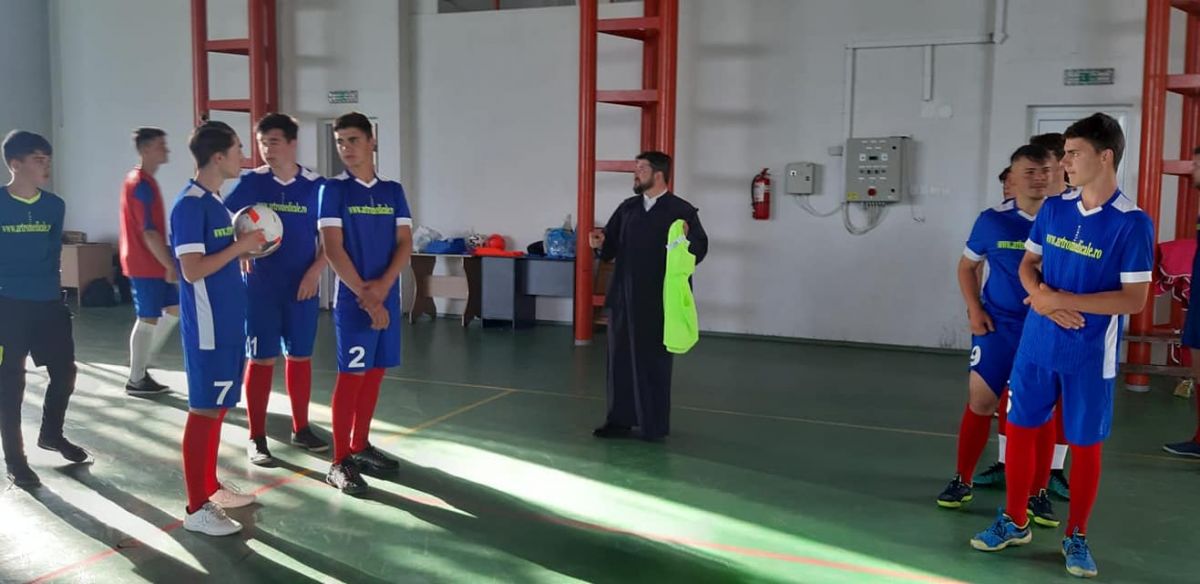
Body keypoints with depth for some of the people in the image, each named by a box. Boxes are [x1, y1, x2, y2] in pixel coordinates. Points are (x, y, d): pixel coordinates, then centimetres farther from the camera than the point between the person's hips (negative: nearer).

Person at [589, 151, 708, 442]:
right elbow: (612, 246, 12)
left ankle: (654, 426, 14)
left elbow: (700, 248, -9)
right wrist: (601, 242, -9)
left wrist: (687, 238, -29)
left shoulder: (681, 210, -5)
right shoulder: (627, 207, 13)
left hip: (657, 299, -6)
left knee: (653, 361, 3)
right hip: (623, 295, 6)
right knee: (620, 358, 11)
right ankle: (620, 420, 22)